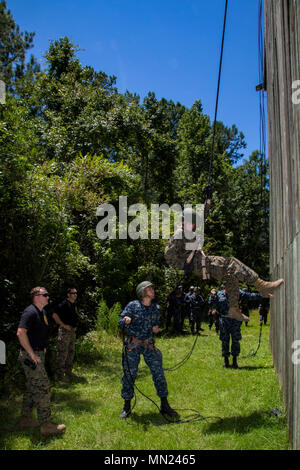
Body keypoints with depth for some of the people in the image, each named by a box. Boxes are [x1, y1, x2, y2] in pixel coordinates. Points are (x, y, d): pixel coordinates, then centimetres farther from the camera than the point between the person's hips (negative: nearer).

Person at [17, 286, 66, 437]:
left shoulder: (42, 312, 13)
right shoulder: (30, 312, -18)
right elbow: (21, 333, -28)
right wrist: (32, 354, -25)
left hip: (38, 354, 10)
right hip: (31, 356, -10)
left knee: (32, 388, 17)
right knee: (42, 388, -7)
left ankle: (26, 419, 28)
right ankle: (46, 425, -2)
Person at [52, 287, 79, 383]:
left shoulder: (74, 305, 14)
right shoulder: (64, 304, -14)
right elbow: (54, 315, -20)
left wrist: (75, 326, 14)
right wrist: (64, 325, -18)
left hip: (72, 331, 9)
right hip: (64, 331, -9)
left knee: (71, 352, 16)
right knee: (62, 353, -6)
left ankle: (68, 372, 28)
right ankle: (60, 374, 1)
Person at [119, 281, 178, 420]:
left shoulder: (156, 308, 3)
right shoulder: (132, 305, -9)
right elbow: (120, 321, -7)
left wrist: (156, 328, -5)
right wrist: (125, 321, -29)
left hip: (149, 344, 3)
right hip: (133, 344, -3)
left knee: (158, 373, 1)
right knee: (129, 375, 3)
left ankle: (164, 405, 15)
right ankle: (127, 406, 20)